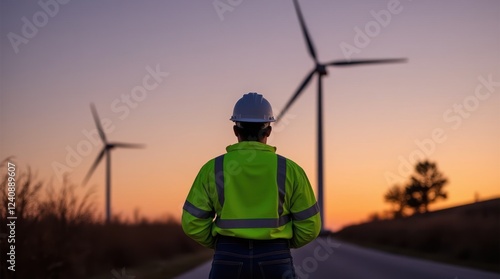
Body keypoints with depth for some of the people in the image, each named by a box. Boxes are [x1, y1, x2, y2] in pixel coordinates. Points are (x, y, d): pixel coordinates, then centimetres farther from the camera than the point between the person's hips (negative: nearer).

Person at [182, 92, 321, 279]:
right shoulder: (289, 170, -1)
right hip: (274, 261, 0)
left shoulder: (212, 169, -1)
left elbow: (193, 223, -1)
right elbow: (309, 225, 2)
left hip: (229, 261, 0)